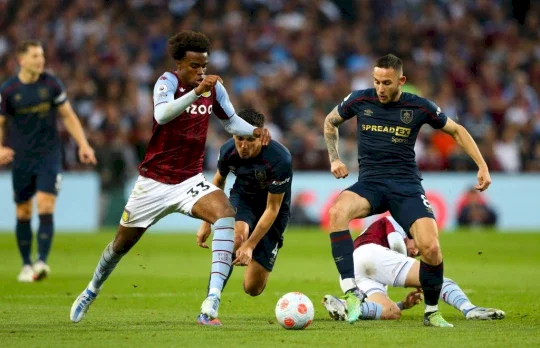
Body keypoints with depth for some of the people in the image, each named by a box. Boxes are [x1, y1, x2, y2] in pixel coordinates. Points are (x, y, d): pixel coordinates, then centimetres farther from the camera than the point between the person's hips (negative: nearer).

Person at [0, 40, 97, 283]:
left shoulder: (51, 84, -1)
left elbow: (68, 116, 7)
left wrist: (83, 144, -1)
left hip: (49, 156, -1)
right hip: (21, 158, 1)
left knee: (46, 208, -15)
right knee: (23, 213, 6)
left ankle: (41, 262, -20)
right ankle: (26, 265, 19)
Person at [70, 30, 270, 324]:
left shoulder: (214, 87, -1)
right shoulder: (167, 82, -16)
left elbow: (231, 122, 15)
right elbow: (162, 115, -37)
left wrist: (254, 131, -5)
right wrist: (196, 92, -49)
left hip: (190, 179, 3)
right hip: (154, 181, -2)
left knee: (225, 213, -29)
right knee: (122, 243, 13)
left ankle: (213, 300, -37)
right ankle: (92, 291, 45)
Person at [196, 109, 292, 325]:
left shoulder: (280, 159, -34)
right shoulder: (228, 151, -20)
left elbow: (272, 209, -26)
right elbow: (218, 181, 4)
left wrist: (250, 246, -30)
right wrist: (207, 223, 5)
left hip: (273, 212, -2)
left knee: (253, 289, -5)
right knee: (236, 236, -37)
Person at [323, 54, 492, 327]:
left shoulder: (419, 107, -2)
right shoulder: (360, 100, 0)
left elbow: (456, 130, 13)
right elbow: (330, 122, 21)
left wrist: (482, 166, 7)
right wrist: (334, 159, 10)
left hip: (406, 186, -1)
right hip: (369, 183, 1)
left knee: (431, 248, -21)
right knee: (337, 212, -34)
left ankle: (432, 312, 6)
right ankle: (352, 291, -33)